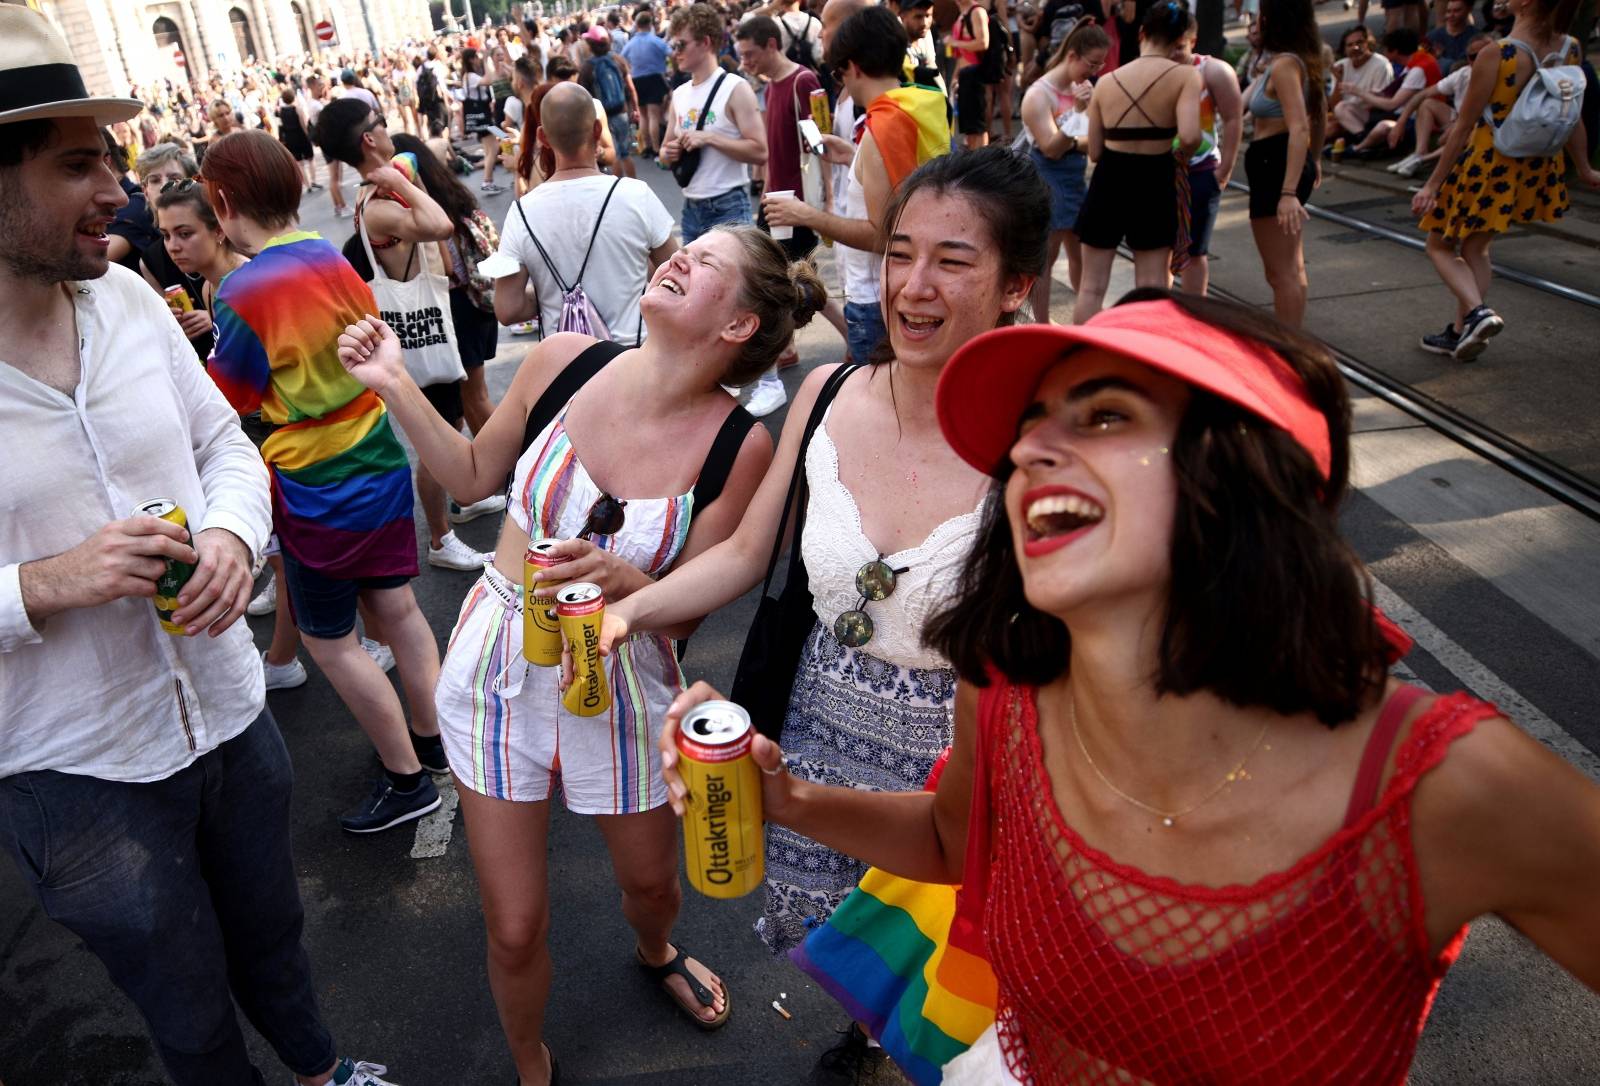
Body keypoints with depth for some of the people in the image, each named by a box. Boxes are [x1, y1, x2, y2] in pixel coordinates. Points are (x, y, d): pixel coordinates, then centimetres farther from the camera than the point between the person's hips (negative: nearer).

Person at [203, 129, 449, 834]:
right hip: (380, 459, 7)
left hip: (316, 488, -7)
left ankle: (407, 780, 16)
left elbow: (224, 411, -13)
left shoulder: (243, 294, -19)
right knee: (397, 607, 17)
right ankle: (434, 741, 30)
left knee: (328, 638, 8)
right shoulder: (334, 260, 0)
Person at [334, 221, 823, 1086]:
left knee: (650, 881, 26)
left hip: (621, 682, 0)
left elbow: (688, 607, -11)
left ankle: (656, 950, 66)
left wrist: (621, 581, -31)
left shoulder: (739, 446, -18)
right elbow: (474, 476, 4)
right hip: (499, 665, 1)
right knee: (514, 929, 12)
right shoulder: (565, 361, -13)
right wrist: (395, 386, -7)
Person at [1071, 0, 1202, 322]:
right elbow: (1189, 136, -22)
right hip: (1154, 183, -2)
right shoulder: (1185, 75, -7)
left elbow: (1095, 153, 4)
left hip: (1108, 181, 2)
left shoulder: (1107, 81, 3)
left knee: (1092, 285, 9)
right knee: (1152, 288, 7)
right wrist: (1179, 161, -1)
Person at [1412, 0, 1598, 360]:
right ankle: (1461, 331, 26)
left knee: (1440, 246, 11)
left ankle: (1477, 311, -10)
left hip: (1487, 164, -6)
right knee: (1476, 248, 20)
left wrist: (1433, 183, -10)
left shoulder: (1495, 57, -22)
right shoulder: (1571, 51, -4)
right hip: (1536, 167, 6)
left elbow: (1463, 128, -18)